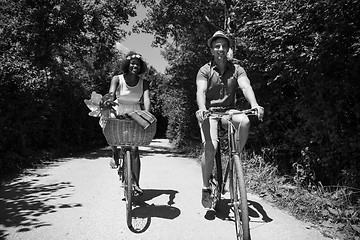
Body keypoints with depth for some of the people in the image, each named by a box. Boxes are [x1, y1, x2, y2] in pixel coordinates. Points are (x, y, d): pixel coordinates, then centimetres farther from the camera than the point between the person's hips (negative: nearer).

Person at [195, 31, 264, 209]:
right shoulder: (205, 70, -3)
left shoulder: (236, 69, 3)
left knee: (244, 121, -33)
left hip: (229, 110, 2)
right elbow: (201, 91, -20)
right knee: (210, 147, -23)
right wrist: (202, 109, -41)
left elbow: (246, 86, -15)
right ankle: (206, 187, -2)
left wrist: (254, 104, -35)